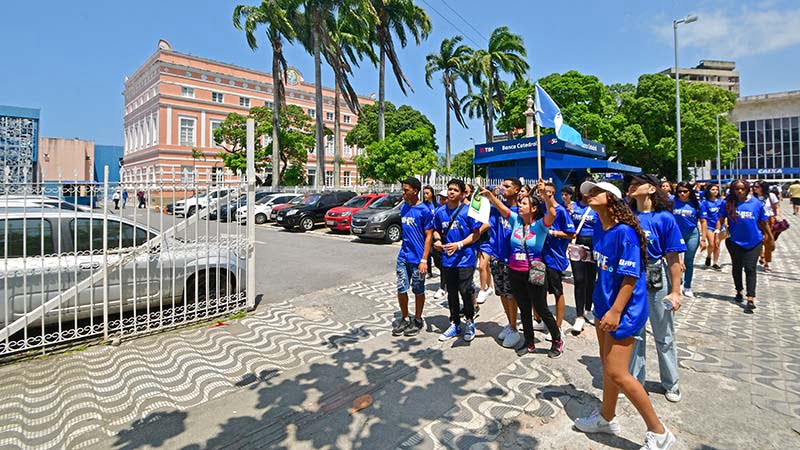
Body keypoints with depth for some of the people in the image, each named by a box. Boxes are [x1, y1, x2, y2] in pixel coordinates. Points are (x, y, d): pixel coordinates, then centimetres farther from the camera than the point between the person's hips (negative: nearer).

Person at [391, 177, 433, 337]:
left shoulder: (424, 210, -12)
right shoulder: (403, 208, 7)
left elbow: (428, 236, -12)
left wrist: (424, 260, -16)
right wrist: (404, 250, 16)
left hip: (417, 259, -5)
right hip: (403, 257, 5)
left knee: (418, 291, 9)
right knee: (401, 289, 8)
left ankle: (417, 320, 26)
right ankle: (404, 319, 26)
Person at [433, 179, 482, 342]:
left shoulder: (468, 211, -9)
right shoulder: (440, 211, 5)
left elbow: (476, 233, -8)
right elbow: (436, 230, 17)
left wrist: (459, 244, -19)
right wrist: (437, 240, -5)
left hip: (465, 259, -4)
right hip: (447, 259, 5)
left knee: (465, 291, -1)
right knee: (451, 293, 14)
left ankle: (470, 322, 24)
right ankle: (455, 324, 30)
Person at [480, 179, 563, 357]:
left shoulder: (540, 225, -11)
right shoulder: (515, 220, 1)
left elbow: (552, 213, -30)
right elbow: (500, 206, -7)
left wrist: (545, 194, -44)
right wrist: (489, 194, -22)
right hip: (515, 273, 5)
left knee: (542, 310, 7)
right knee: (524, 309, 17)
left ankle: (557, 340, 30)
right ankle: (529, 342, 34)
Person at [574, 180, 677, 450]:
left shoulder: (624, 232, -21)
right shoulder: (599, 228, 5)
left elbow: (631, 276, -22)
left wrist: (616, 311, -23)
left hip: (623, 310, -9)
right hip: (604, 304, 9)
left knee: (616, 373, -5)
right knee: (607, 364, 20)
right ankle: (607, 418, 38)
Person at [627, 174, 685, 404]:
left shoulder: (664, 218, -9)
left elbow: (673, 258, -9)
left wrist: (676, 291, -9)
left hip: (657, 281, -2)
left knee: (664, 336, 13)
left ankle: (670, 383, 35)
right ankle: (635, 381, 31)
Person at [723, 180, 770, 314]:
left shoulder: (756, 203, -4)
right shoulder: (728, 203, -5)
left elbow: (763, 222, 4)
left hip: (753, 241, -1)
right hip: (734, 241, 1)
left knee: (750, 269, -4)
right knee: (737, 267, 16)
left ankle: (750, 299, -3)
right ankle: (739, 291, 35)